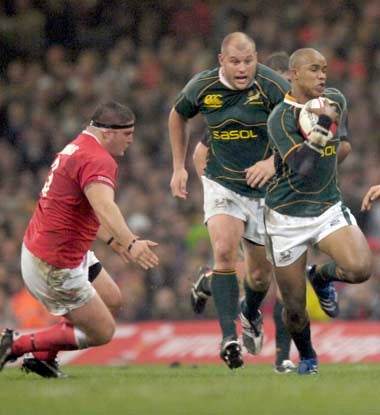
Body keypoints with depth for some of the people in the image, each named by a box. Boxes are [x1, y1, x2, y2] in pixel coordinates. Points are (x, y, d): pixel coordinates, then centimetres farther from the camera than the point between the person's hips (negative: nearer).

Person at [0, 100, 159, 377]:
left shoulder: (78, 149, 12)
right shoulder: (98, 160, -21)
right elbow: (104, 207, -40)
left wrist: (111, 239, 38)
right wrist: (131, 243, -53)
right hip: (55, 266, -10)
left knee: (111, 299, 23)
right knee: (102, 333, 0)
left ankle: (44, 356, 23)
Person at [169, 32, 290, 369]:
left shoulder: (272, 86, -16)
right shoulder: (202, 87, -7)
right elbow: (178, 116, 13)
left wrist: (273, 161, -29)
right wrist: (179, 168, 11)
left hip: (265, 189, 0)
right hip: (222, 185, 0)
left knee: (260, 273, 9)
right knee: (225, 250, -25)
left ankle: (250, 314, 45)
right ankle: (229, 336, -27)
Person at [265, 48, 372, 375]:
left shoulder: (335, 100, 0)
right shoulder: (281, 118, -19)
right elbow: (302, 167, -30)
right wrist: (321, 127, -36)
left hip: (329, 208, 4)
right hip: (288, 217, -4)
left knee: (360, 268, -24)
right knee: (294, 307, 2)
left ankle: (322, 276, 11)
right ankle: (306, 356, 33)